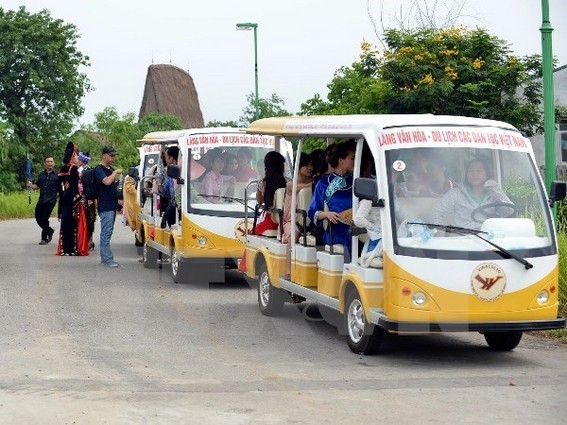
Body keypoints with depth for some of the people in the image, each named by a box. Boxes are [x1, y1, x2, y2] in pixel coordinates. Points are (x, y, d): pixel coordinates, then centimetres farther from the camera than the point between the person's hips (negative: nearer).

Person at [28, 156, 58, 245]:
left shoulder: (57, 175, 1)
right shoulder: (41, 174, 15)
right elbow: (37, 186, 15)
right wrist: (31, 185, -4)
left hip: (50, 201, -5)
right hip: (41, 200, 5)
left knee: (44, 219, -9)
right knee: (38, 218, 5)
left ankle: (44, 238, 5)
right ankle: (50, 231, 30)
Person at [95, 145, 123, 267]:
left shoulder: (110, 169, 17)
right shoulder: (99, 170, -11)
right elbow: (106, 181, -29)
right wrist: (116, 172, -16)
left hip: (112, 205, 9)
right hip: (105, 206, -9)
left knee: (107, 232, 12)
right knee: (106, 233, -9)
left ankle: (104, 257, 17)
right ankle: (107, 259, -10)